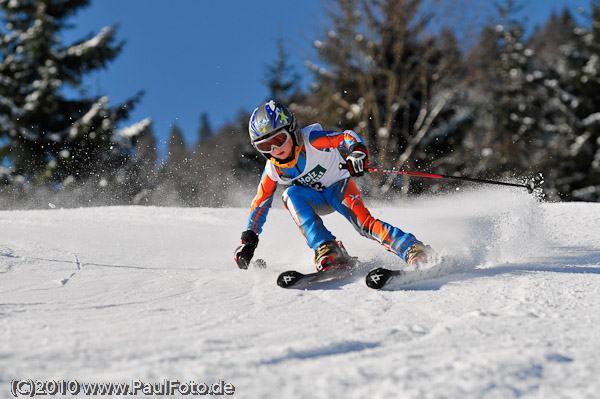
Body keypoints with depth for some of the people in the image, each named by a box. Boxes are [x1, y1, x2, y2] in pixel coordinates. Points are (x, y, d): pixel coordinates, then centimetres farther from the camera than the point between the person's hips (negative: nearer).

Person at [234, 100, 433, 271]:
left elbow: (347, 136, -30)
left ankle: (414, 251, -32)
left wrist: (358, 151, -53)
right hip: (313, 199, 4)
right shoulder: (273, 170, -14)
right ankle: (327, 251, -37)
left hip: (338, 186, -3)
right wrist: (248, 240, -6)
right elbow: (260, 203, -3)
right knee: (292, 194, -29)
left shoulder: (311, 140, -28)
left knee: (364, 222, -28)